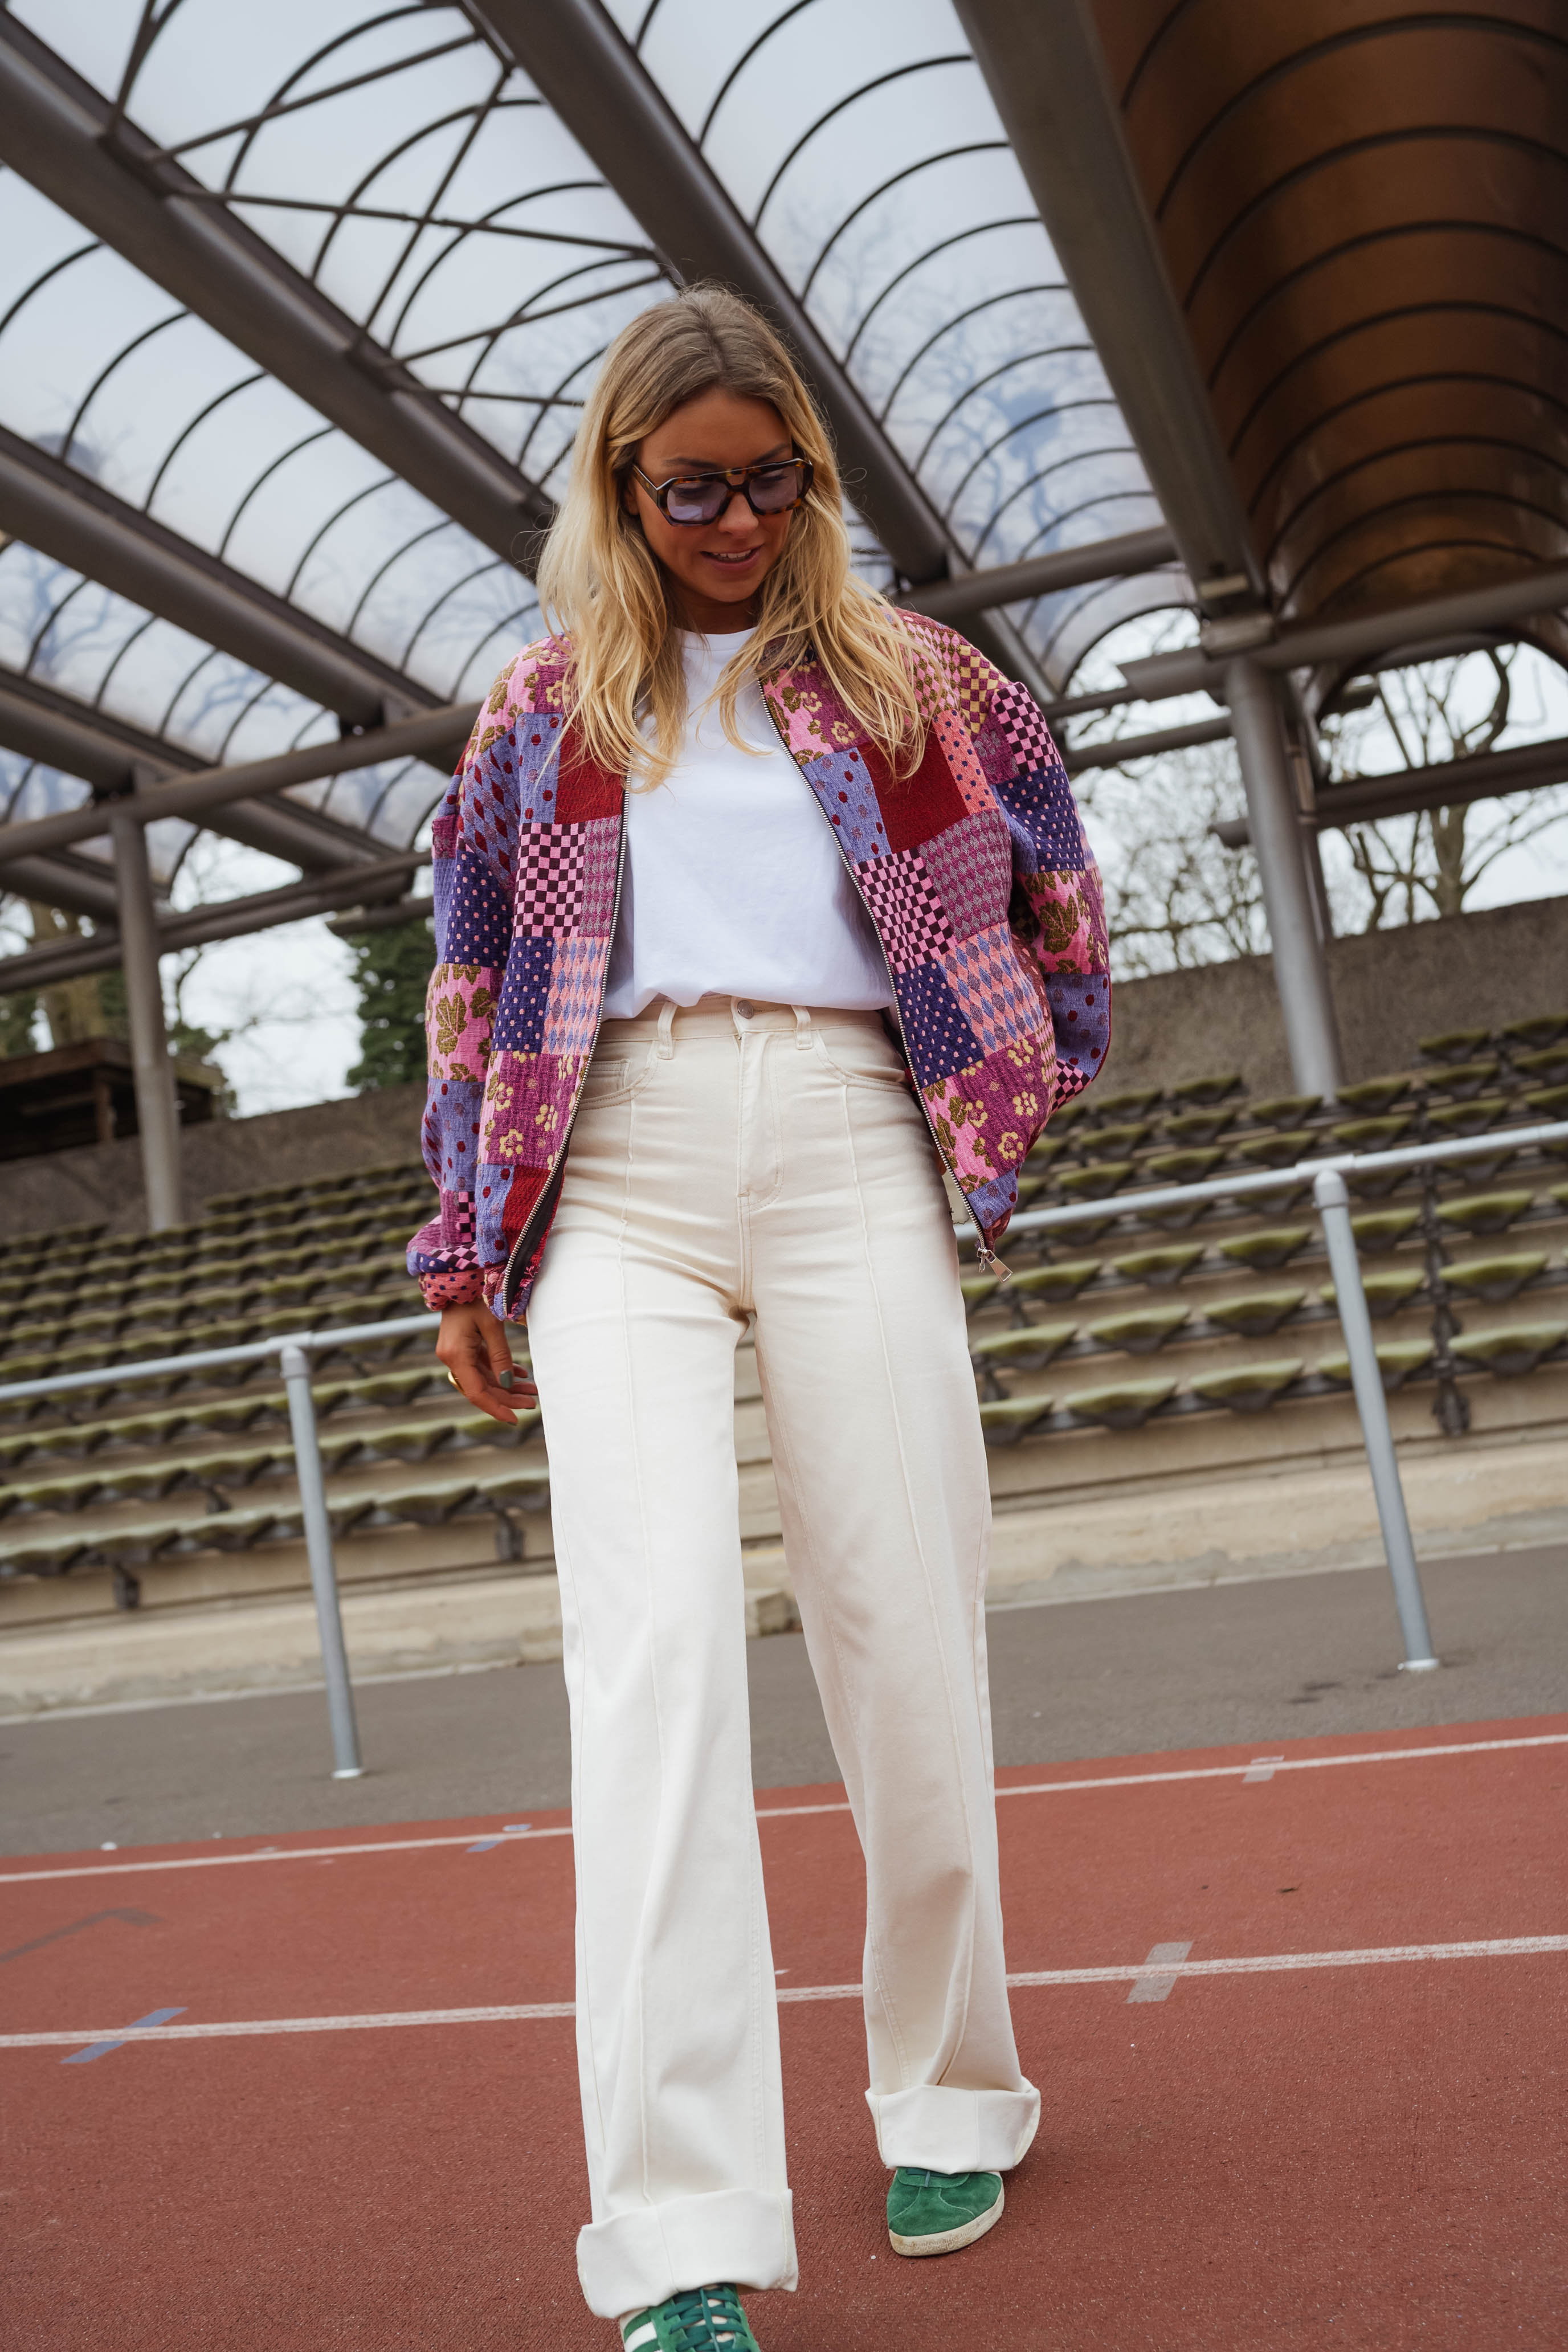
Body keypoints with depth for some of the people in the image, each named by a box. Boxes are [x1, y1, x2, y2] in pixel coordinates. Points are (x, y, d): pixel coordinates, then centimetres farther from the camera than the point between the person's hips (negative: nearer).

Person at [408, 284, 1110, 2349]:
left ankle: (948, 2104, 21)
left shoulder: (903, 672, 17)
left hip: (850, 1151, 0)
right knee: (652, 1646, -15)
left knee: (905, 1644, -1)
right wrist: (466, 1252, 10)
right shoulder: (540, 711, 18)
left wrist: (1022, 1090, 14)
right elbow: (472, 992, 16)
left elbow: (1058, 892, 22)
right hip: (617, 1169, 0)